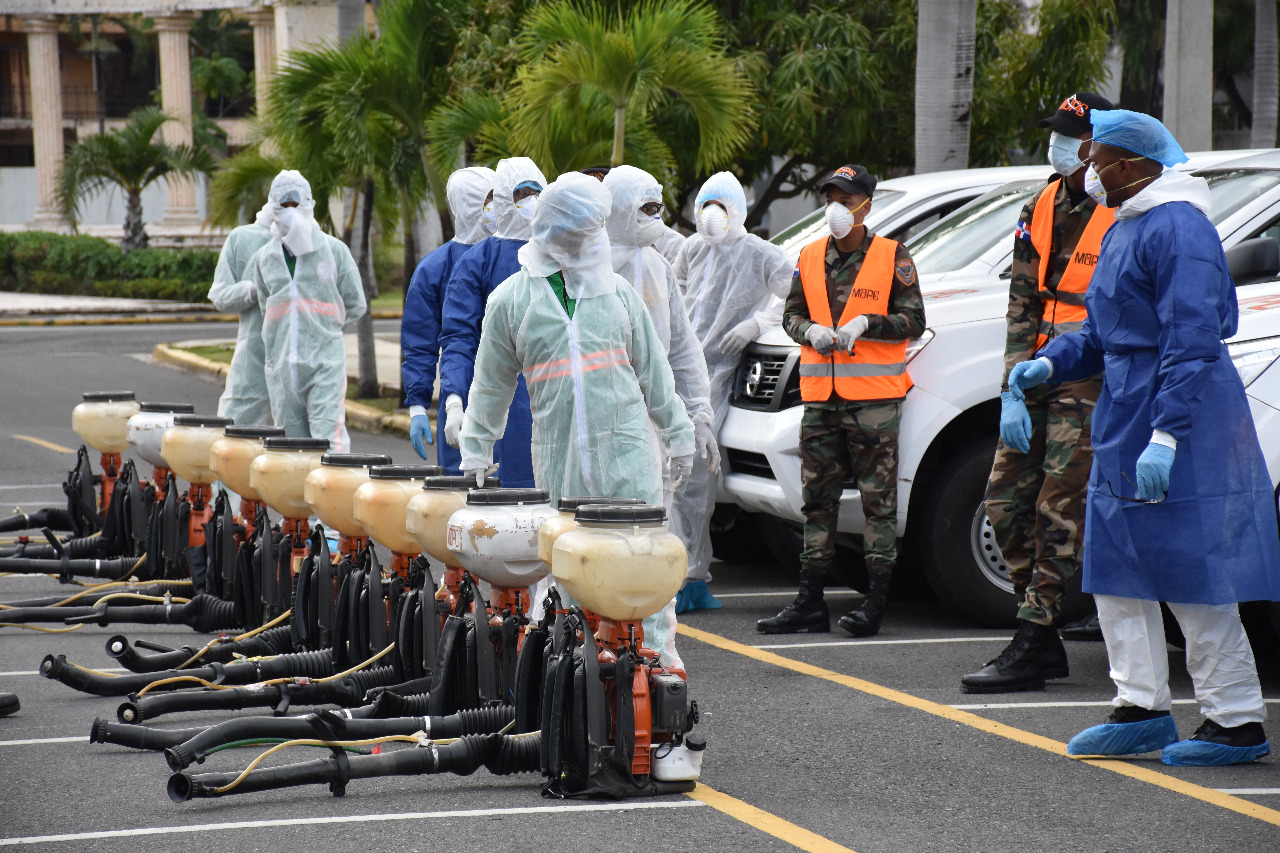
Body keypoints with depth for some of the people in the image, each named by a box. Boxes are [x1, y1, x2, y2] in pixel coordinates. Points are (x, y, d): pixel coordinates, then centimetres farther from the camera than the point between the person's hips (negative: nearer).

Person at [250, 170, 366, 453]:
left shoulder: (334, 250, 3)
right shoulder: (264, 258, 12)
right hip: (280, 364, 4)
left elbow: (355, 304, 9)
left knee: (328, 439, -15)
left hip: (325, 361, -4)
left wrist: (323, 330, 11)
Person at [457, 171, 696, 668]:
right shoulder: (511, 300, 5)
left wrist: (677, 435, 13)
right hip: (557, 450, 0)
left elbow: (653, 368, 14)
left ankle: (656, 646, -4)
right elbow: (491, 383, 12)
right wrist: (476, 451, 11)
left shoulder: (616, 290, 10)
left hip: (626, 442, 0)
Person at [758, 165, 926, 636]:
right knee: (817, 500, 7)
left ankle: (876, 599, -1)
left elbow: (913, 321, -1)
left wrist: (866, 324, -15)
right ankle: (809, 602, 10)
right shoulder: (810, 257, 14)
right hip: (821, 397, 5)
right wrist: (810, 330, -3)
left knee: (878, 500, -4)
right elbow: (791, 314, 19)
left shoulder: (892, 257, 0)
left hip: (874, 398, -5)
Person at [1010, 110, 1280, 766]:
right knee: (1116, 573, 12)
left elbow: (1192, 340, -22)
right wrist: (1050, 363, 7)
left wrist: (1167, 433, -27)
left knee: (1193, 580, -5)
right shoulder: (1123, 230, 15)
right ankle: (1142, 708, 20)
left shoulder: (1177, 228, -16)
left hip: (1183, 419, -10)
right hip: (1125, 421, 10)